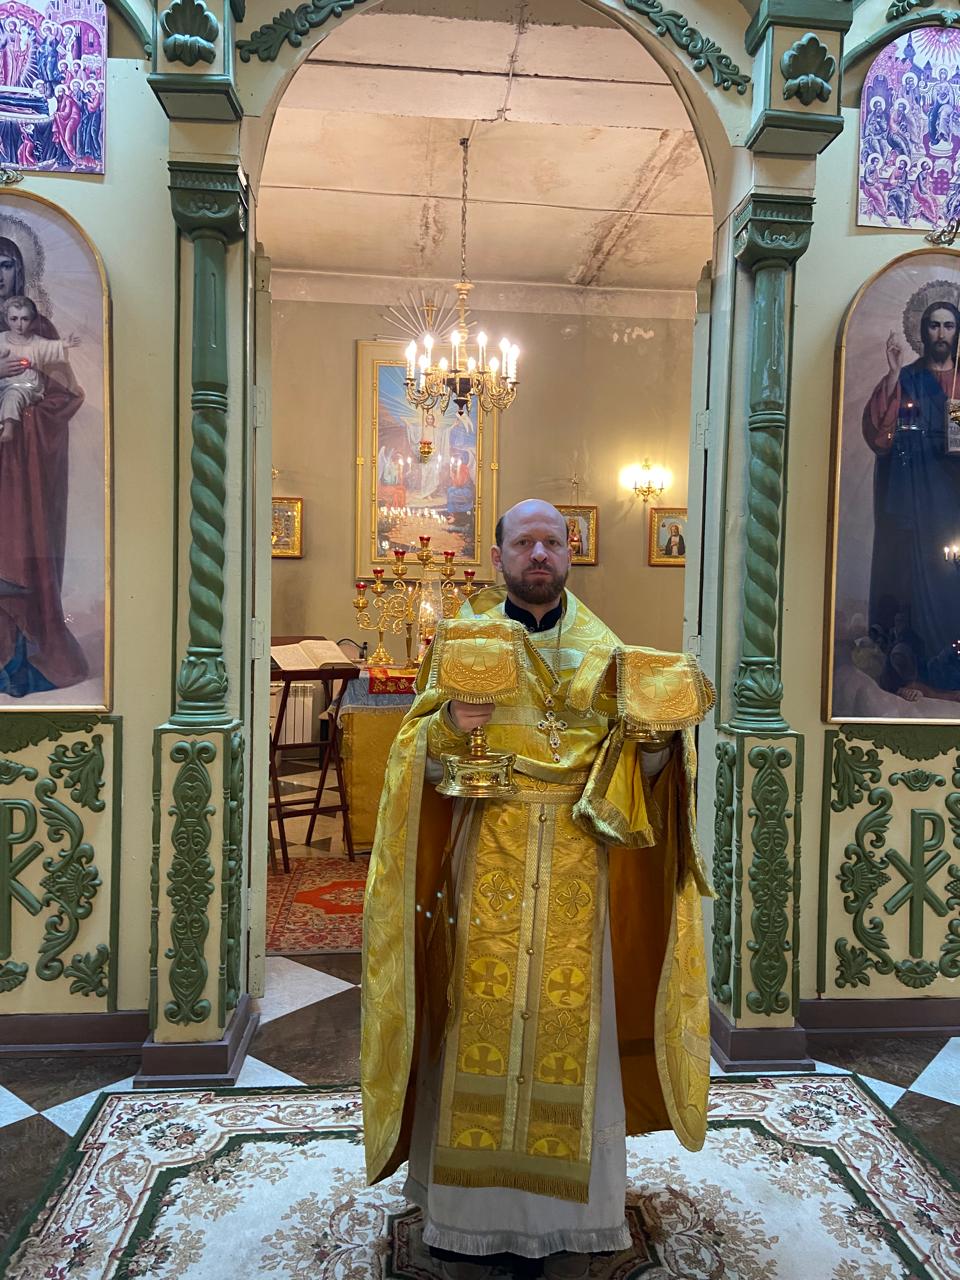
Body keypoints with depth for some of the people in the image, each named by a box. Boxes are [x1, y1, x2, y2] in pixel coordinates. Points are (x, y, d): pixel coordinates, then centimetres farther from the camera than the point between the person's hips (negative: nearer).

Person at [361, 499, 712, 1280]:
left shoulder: (602, 649, 7)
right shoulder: (462, 641, 3)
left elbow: (638, 767, 5)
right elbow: (419, 758, -1)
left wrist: (657, 731, -15)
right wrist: (451, 726, -21)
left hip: (576, 870, 1)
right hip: (486, 861, -1)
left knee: (567, 1024, 6)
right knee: (480, 1019, 3)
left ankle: (562, 1215, 24)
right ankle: (469, 1216, 22)